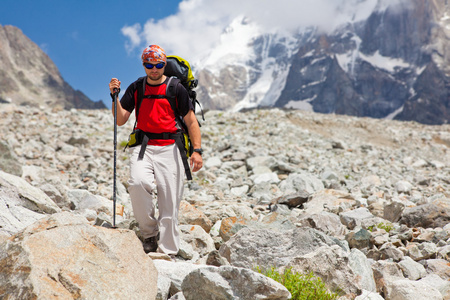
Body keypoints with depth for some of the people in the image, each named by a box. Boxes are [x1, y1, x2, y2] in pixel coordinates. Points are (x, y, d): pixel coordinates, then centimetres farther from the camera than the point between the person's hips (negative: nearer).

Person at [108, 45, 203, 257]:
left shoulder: (176, 89, 6)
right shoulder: (135, 88, 13)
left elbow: (191, 121, 6)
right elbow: (120, 120, 11)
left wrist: (197, 150, -6)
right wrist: (115, 96, -5)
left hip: (169, 148, -1)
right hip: (142, 146, 1)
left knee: (169, 201, -7)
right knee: (138, 183, -27)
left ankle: (167, 252, 3)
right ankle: (149, 232, -7)